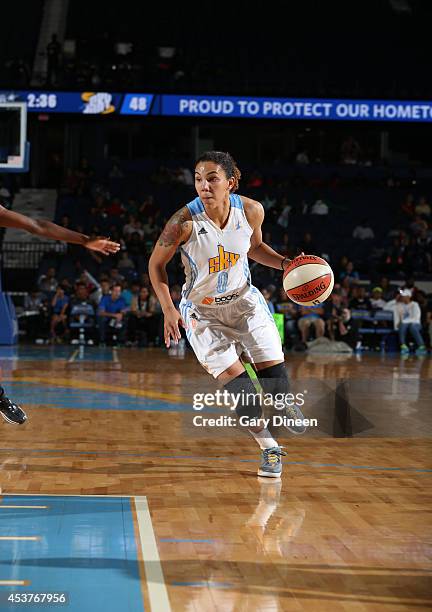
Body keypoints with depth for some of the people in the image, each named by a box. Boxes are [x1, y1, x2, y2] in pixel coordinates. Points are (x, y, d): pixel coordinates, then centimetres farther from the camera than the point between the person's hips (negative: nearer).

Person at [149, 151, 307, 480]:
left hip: (243, 299, 2)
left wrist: (284, 263, -8)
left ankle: (286, 404, 34)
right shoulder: (185, 222, -24)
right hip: (202, 310, -2)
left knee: (274, 374, -4)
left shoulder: (251, 211, -15)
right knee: (237, 383, -12)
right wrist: (169, 309, -18)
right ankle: (269, 448, 8)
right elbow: (156, 264, -9)